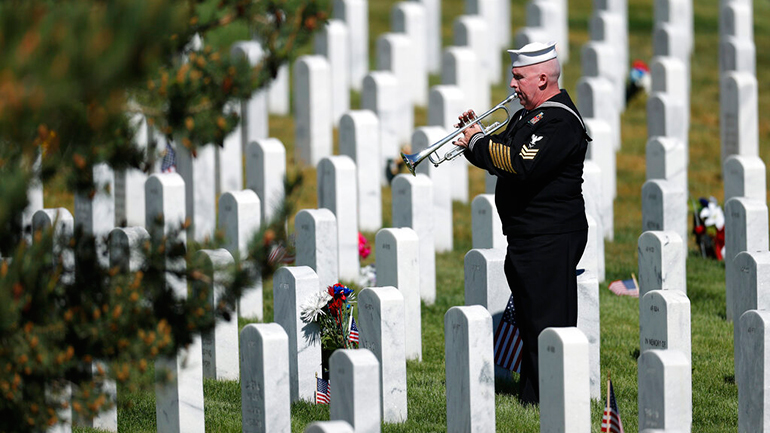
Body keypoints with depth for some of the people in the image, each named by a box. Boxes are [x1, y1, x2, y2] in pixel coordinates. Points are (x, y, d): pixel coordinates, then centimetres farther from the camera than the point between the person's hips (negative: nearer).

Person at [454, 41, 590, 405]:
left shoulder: (559, 121, -15)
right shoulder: (527, 116, 18)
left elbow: (522, 164, -27)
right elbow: (500, 158, 23)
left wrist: (479, 143, -15)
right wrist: (474, 138, 4)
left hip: (551, 240, -11)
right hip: (525, 238, 11)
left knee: (550, 326, -9)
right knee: (530, 323, 15)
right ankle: (531, 399, 22)